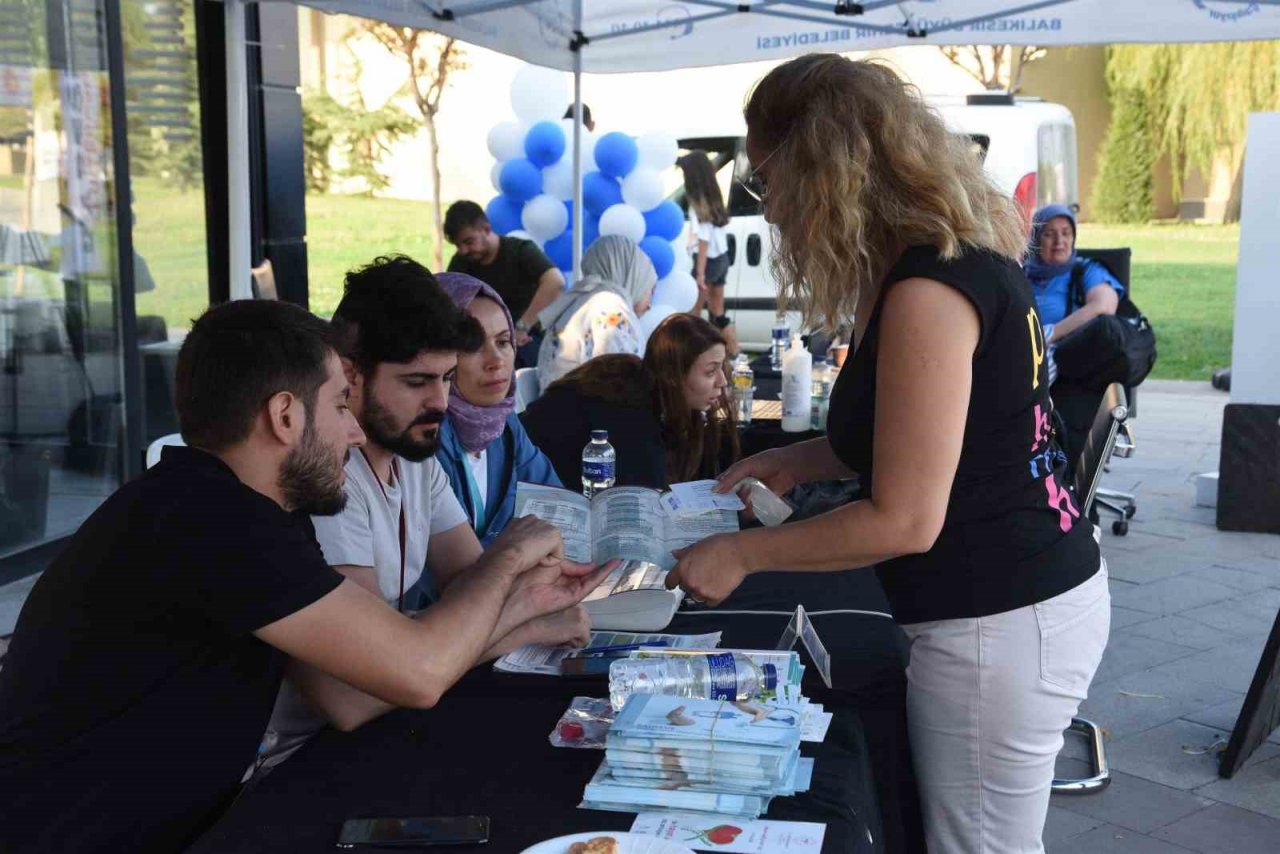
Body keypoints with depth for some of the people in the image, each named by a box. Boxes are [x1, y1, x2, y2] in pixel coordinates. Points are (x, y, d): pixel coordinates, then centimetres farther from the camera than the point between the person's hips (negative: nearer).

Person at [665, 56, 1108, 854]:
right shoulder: (963, 257, 7)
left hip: (1000, 624, -10)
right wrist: (801, 460, 12)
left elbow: (905, 521, -23)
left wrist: (740, 553, -12)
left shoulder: (927, 291, -24)